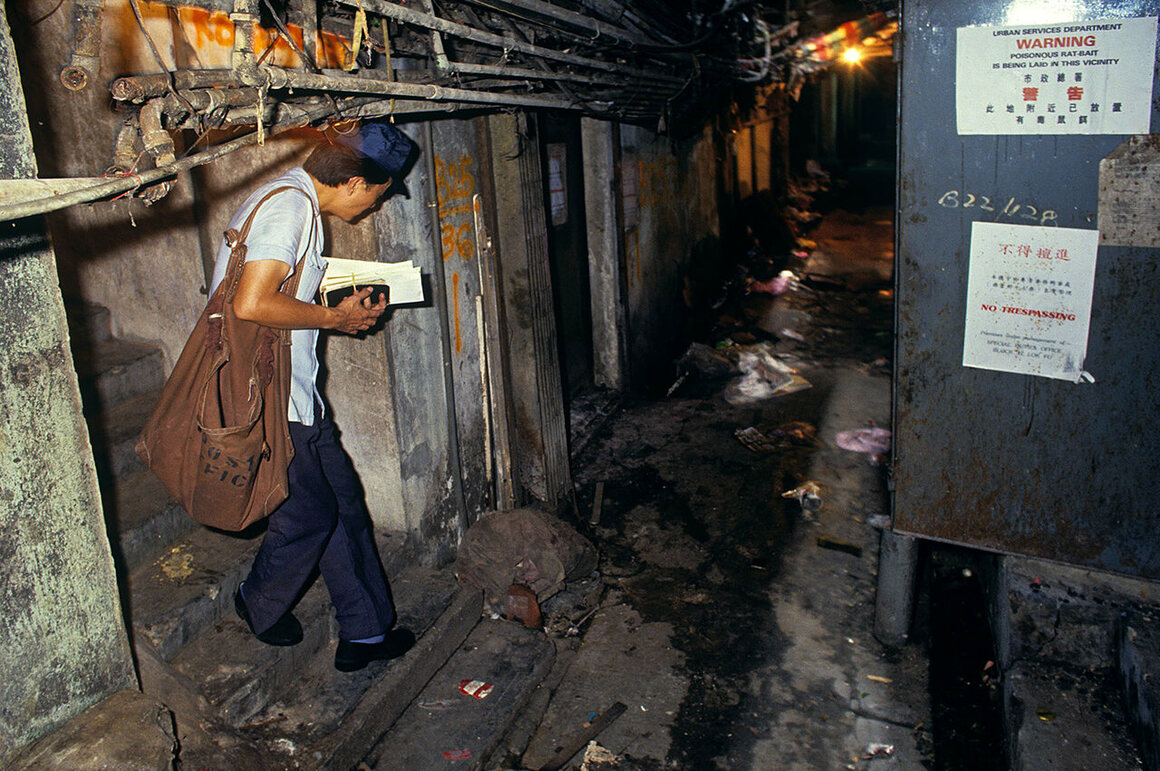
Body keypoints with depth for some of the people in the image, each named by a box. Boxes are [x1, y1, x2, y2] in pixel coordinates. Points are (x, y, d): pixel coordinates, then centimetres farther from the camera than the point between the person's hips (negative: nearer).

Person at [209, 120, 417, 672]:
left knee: (342, 499, 12)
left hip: (289, 390, 10)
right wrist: (334, 317, -15)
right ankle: (259, 605, 33)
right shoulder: (292, 205, -18)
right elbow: (251, 304, -28)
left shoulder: (294, 201, 15)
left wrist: (345, 309, 9)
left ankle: (366, 630, 22)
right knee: (310, 511, 6)